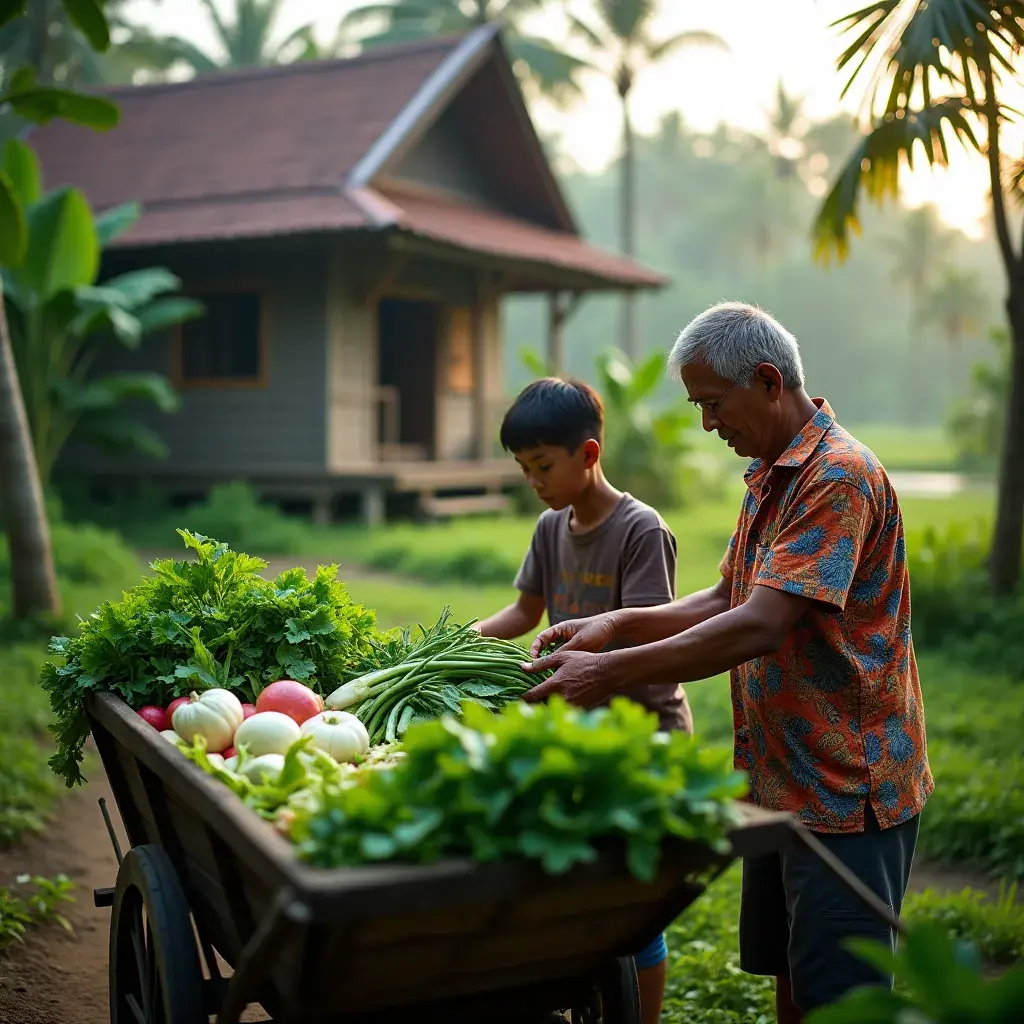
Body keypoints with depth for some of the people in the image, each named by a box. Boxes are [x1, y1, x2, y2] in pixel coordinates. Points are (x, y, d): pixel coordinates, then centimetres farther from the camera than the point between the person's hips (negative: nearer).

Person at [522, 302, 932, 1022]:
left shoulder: (838, 476, -20)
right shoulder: (771, 475, 13)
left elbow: (760, 627, -29)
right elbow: (728, 601, 14)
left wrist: (609, 673, -27)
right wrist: (619, 624, -2)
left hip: (847, 782, -9)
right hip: (783, 776, 9)